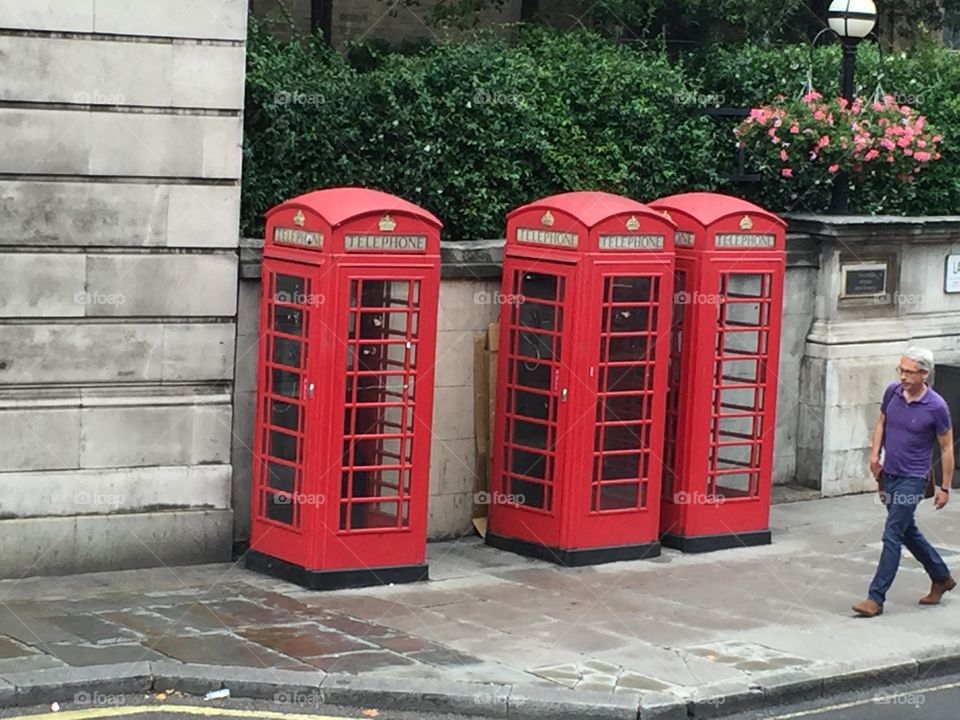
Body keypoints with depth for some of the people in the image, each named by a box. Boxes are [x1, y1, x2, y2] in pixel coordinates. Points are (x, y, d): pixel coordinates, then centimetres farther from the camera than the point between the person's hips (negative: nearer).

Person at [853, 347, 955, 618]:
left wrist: (945, 487, -5)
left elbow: (947, 447, -7)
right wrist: (875, 455, 4)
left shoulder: (936, 407, -16)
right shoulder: (893, 392, -2)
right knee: (908, 532, 18)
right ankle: (941, 578, 37)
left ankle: (876, 597, -8)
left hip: (913, 479, -7)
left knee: (892, 536, -10)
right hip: (889, 474, 7)